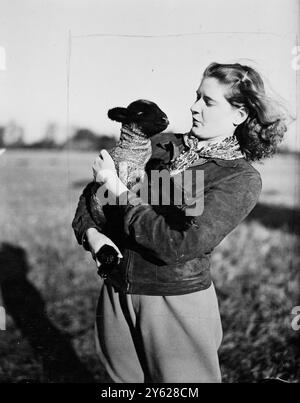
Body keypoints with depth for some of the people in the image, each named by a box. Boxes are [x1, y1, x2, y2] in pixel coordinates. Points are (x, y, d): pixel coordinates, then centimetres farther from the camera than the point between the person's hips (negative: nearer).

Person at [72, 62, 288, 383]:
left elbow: (180, 244, -24)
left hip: (177, 304, -4)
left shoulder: (242, 179, -12)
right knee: (125, 379, 22)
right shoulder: (164, 146, 1)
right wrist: (90, 232, -11)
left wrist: (119, 190, -18)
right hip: (116, 295, 5)